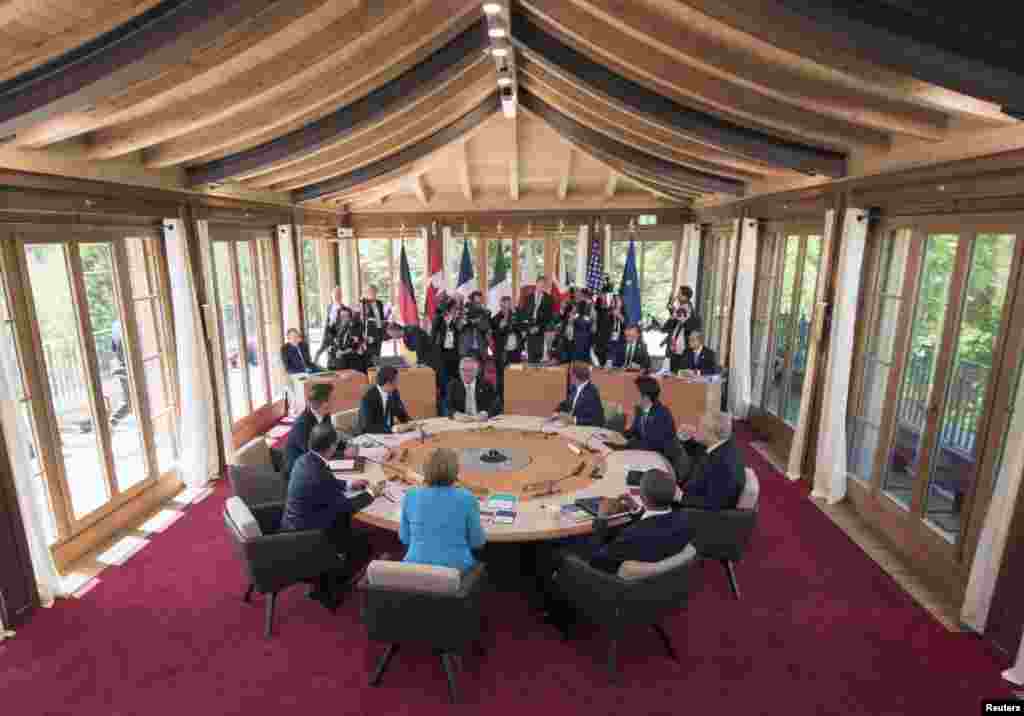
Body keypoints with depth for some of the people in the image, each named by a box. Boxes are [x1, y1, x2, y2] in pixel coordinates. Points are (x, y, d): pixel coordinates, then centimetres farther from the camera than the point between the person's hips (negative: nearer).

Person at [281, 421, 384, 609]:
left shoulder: (304, 460, -5)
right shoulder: (320, 475, -32)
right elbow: (347, 506, -17)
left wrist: (349, 484, 17)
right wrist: (371, 494, -3)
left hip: (295, 524, 9)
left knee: (344, 520, 25)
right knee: (364, 544, 2)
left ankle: (330, 575, 33)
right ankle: (326, 588, 18)